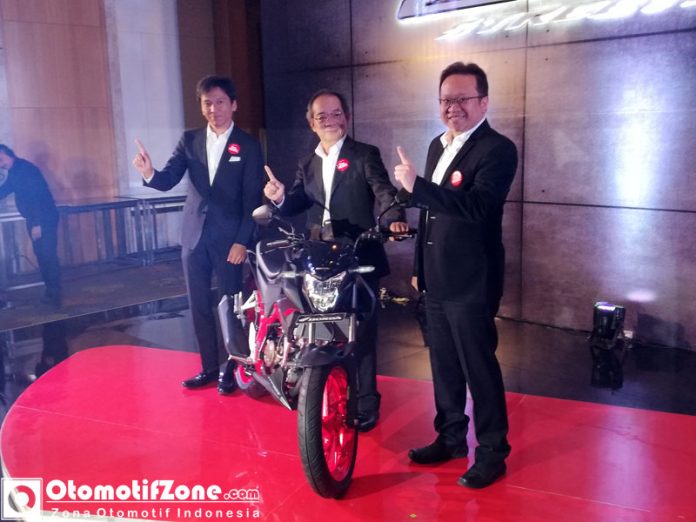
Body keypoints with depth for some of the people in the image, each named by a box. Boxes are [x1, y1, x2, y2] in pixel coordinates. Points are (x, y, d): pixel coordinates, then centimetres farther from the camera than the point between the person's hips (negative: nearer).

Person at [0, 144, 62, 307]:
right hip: (34, 219, 9)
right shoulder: (13, 172, 13)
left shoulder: (25, 168, -16)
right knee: (41, 255, 10)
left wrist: (37, 223, -25)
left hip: (44, 218, -9)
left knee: (47, 255, -10)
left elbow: (36, 195, -22)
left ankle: (55, 294, -7)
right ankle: (52, 291, 16)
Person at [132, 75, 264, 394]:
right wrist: (150, 173, -26)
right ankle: (209, 367, 23)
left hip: (229, 238, -4)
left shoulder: (248, 145, -3)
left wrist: (242, 241, -12)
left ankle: (232, 368, 19)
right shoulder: (189, 140, 6)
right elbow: (168, 180, -2)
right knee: (199, 305, 10)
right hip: (194, 236, 4)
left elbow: (253, 198, -7)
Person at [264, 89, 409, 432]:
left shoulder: (365, 155, -1)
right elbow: (297, 203, 5)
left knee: (361, 333, 2)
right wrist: (280, 198, -18)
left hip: (359, 258, -5)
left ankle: (365, 404, 16)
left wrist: (394, 219, -35)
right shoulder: (307, 165, 15)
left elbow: (384, 192, -14)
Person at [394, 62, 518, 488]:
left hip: (472, 283, -8)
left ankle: (493, 452, 19)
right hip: (437, 280, 8)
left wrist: (416, 186, -34)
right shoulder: (438, 145, 12)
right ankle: (451, 437, 34)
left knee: (479, 367, 3)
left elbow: (478, 206, -30)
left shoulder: (498, 149, -14)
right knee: (444, 364, 17)